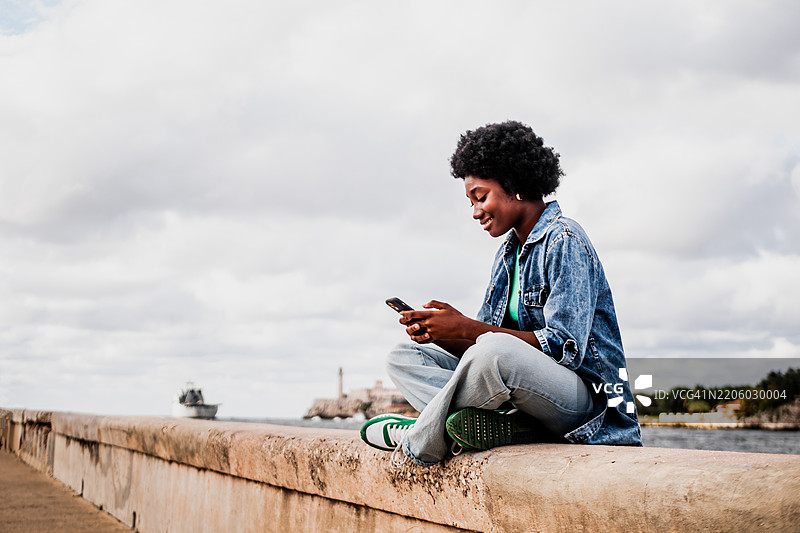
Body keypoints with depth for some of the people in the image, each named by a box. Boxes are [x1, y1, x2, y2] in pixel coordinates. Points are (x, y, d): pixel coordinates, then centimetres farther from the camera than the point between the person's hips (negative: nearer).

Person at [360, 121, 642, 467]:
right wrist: (437, 331, -10)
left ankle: (420, 444, -14)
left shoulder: (564, 241, -10)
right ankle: (509, 427, -21)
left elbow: (565, 347, -21)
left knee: (494, 349, -38)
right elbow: (481, 341, 13)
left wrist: (466, 329, -22)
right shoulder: (509, 252, 18)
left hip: (584, 395, -9)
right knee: (403, 359, 4)